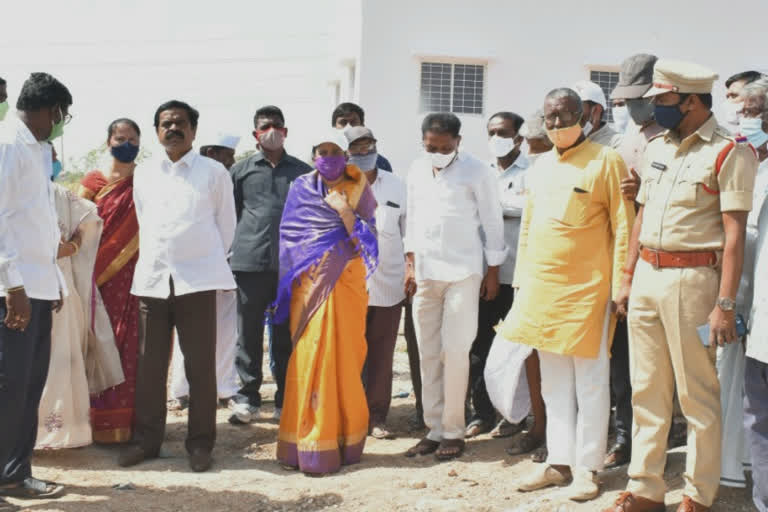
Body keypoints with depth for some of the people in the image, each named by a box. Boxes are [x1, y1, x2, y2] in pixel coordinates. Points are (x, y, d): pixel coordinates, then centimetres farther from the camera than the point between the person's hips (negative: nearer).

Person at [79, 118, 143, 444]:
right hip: (100, 274, 0)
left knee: (133, 344, 0)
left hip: (135, 274, 1)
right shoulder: (94, 181, 7)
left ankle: (131, 416, 8)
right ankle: (102, 419, 6)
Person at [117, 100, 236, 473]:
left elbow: (226, 224, 9)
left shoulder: (214, 172, 3)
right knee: (149, 364, 6)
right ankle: (146, 439, 17)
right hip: (151, 278, 3)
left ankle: (200, 443, 9)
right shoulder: (143, 175, 13)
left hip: (198, 279, -3)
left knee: (201, 365, 0)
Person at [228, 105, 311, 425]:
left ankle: (286, 401, 15)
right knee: (248, 333, 4)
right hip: (249, 263, 0)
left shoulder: (303, 172, 14)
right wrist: (229, 252, 5)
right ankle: (247, 398, 13)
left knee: (287, 336, 6)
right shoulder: (240, 171, 12)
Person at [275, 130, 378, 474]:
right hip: (310, 284, 1)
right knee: (311, 358, -4)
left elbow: (366, 241, 0)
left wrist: (345, 213, -12)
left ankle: (343, 438, 4)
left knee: (345, 358, -4)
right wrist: (302, 272, 1)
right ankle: (310, 444, 2)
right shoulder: (301, 188, 11)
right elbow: (288, 236, 10)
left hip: (346, 285, -1)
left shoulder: (358, 190, 7)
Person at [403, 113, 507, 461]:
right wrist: (410, 264, 10)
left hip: (462, 272, -5)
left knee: (454, 352, -6)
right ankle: (434, 429, 15)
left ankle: (453, 432, 5)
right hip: (425, 273, 5)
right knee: (428, 354, 6)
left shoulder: (477, 172, -4)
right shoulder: (417, 171, 11)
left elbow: (492, 222, -2)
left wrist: (493, 272, -3)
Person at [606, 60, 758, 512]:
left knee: (698, 394, 1)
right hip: (647, 275, 7)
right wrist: (627, 279, 17)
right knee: (647, 390, 11)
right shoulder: (658, 147, 14)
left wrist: (725, 304, -18)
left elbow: (734, 233, -13)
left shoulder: (729, 152, -9)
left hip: (692, 278, -7)